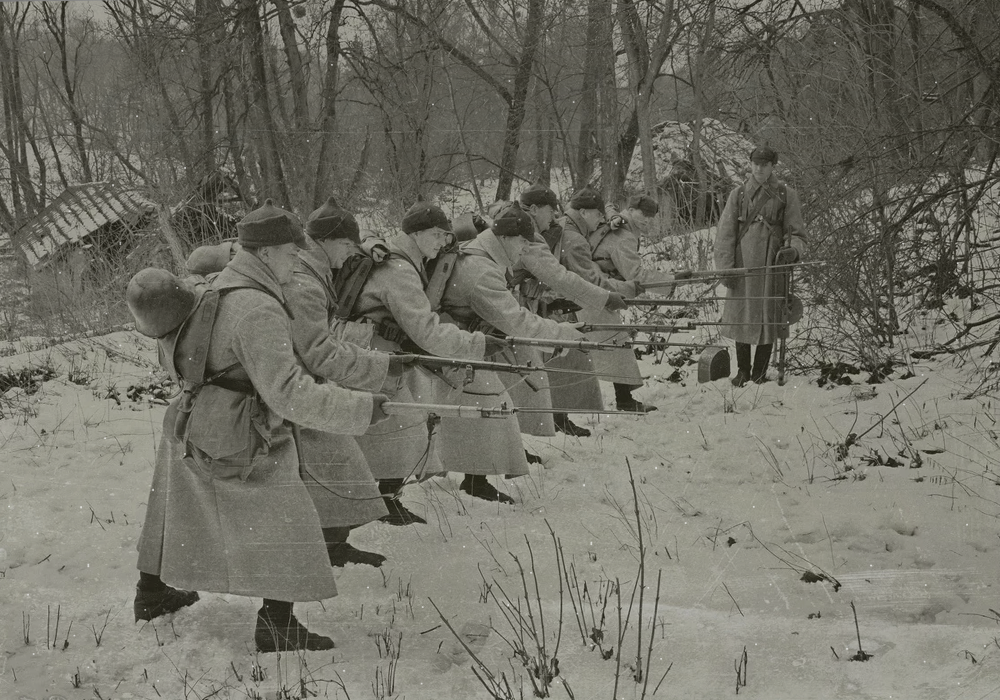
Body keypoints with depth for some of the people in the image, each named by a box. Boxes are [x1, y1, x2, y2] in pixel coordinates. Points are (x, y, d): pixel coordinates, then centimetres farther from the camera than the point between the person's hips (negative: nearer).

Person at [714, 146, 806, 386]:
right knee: (742, 316, 5)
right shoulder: (738, 194, 7)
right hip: (743, 265, 1)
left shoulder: (786, 195, 5)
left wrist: (792, 250, -16)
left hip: (772, 266, -1)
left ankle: (759, 373, 12)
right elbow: (725, 233, 4)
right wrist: (725, 267, -4)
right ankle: (742, 371, 20)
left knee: (768, 318, 1)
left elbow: (797, 233, 6)